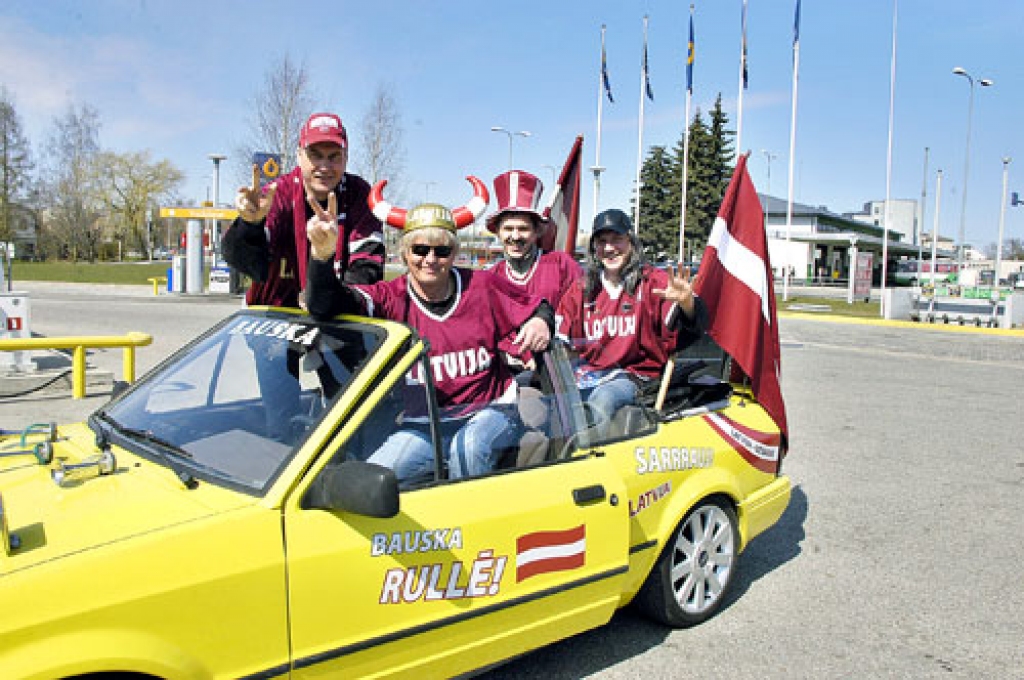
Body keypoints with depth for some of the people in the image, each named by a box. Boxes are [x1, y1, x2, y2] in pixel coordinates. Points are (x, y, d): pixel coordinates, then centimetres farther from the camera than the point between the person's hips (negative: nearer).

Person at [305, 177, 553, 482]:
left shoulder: (482, 287, -1)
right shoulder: (392, 298, -5)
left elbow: (538, 307, 12)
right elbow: (325, 305, -19)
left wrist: (542, 321, -13)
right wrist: (323, 255, -38)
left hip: (491, 410, -1)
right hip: (425, 423, 2)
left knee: (468, 446, -34)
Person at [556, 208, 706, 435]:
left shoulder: (654, 282, 1)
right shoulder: (581, 289, 15)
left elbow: (694, 328, -14)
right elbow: (560, 341, 21)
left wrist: (686, 303, -36)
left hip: (633, 374, -4)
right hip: (587, 371, 4)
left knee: (601, 401, -35)